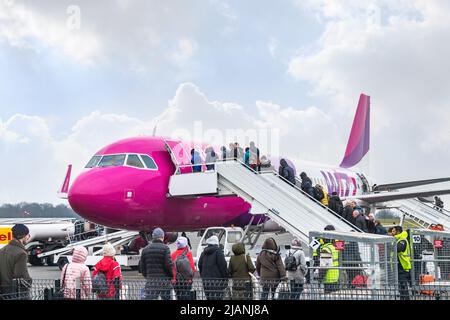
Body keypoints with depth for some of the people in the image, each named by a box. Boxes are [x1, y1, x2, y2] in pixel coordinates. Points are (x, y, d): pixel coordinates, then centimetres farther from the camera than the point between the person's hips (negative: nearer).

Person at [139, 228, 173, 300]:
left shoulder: (145, 249, 9)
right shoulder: (165, 248, -5)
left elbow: (141, 267, 11)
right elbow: (169, 264, -11)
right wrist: (171, 276, 5)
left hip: (150, 281, 3)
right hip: (164, 280, -3)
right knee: (166, 298, 7)